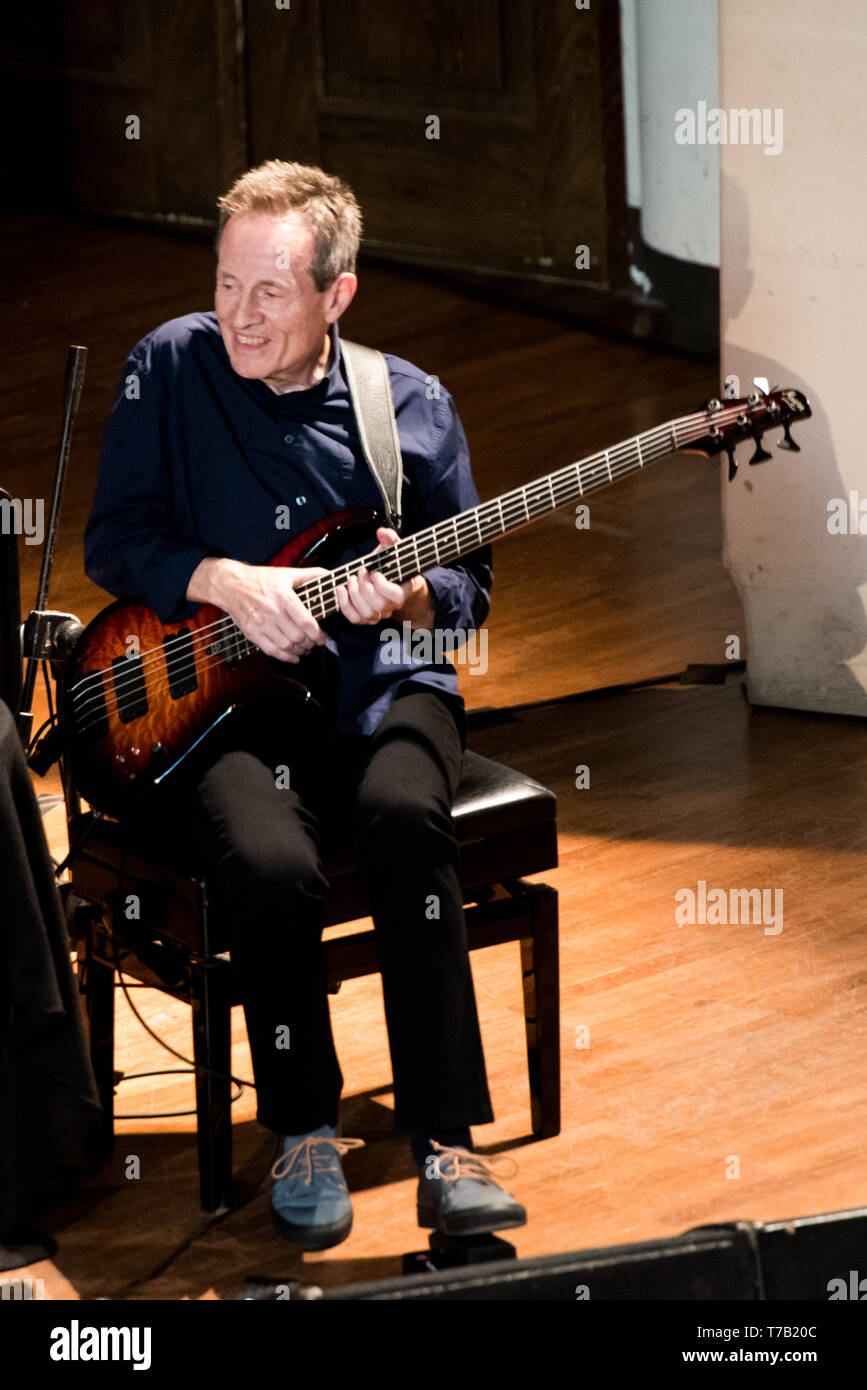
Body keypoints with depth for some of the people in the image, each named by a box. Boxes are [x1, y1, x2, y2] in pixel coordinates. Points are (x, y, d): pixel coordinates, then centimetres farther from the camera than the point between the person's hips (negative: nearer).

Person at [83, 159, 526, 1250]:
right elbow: (113, 539, 3)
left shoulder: (413, 409, 5)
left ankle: (446, 1142, -29)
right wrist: (228, 584, -14)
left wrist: (409, 598, -12)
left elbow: (471, 584, 11)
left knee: (404, 816, -34)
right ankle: (303, 1130, -9)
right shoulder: (170, 369, 2)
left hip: (383, 682, 1)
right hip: (218, 700, -1)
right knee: (270, 864, -33)